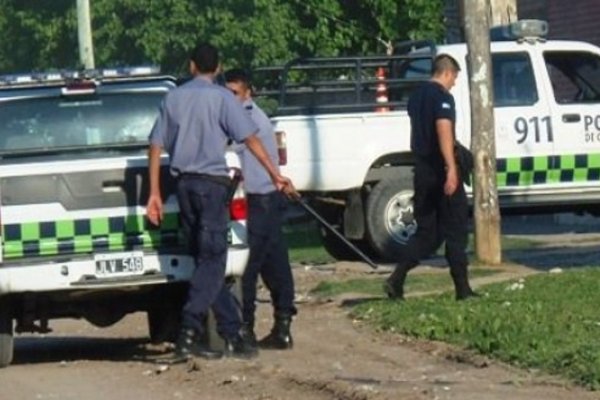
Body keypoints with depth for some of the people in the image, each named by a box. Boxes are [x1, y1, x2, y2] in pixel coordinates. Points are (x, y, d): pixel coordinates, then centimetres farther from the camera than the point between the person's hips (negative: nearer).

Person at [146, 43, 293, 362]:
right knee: (211, 260, -7)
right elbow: (249, 138, -9)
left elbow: (156, 146, 10)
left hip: (183, 183, 5)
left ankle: (232, 334, 12)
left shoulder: (173, 98, 12)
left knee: (207, 259, 10)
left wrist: (154, 193, 12)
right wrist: (275, 175, -5)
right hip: (211, 181, -5)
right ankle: (188, 334, -19)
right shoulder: (221, 98, -2)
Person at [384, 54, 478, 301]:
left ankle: (397, 279, -6)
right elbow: (444, 132, -24)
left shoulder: (417, 96, 14)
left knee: (426, 230, 10)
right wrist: (451, 169, -29)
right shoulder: (442, 97, -12)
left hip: (422, 170, 8)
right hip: (440, 169, -8)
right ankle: (462, 288, 4)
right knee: (456, 229, 2)